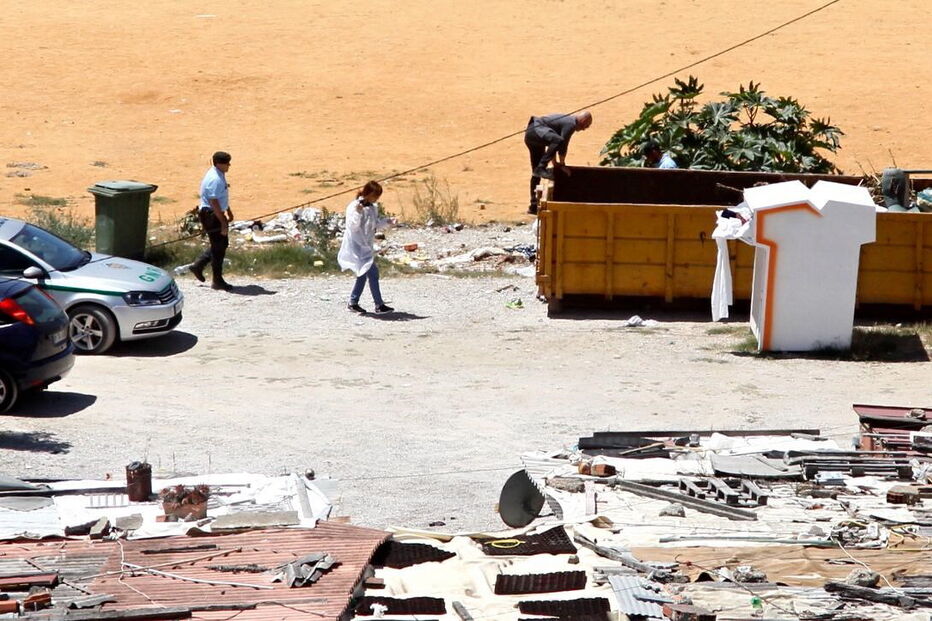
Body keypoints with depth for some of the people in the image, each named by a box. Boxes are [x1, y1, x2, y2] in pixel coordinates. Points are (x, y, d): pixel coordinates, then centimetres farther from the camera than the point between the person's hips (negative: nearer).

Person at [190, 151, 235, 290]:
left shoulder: (220, 175, 8)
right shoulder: (214, 179, -24)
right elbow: (214, 203, -26)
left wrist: (228, 211, 28)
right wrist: (223, 223, -24)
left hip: (217, 214, 10)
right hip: (211, 215, -10)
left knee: (222, 244, 17)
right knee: (218, 247, -3)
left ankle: (198, 266, 25)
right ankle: (217, 281, 6)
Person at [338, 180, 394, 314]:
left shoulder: (372, 208, 9)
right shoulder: (354, 206, -16)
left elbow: (376, 224, 20)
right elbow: (353, 226, -21)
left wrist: (386, 222, 3)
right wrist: (358, 213, -34)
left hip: (366, 247, 10)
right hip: (357, 247, -10)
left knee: (363, 274, 16)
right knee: (373, 272, -14)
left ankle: (353, 303, 27)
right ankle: (379, 305, -13)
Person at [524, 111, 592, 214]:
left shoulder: (566, 120, 21)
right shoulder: (571, 124, -11)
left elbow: (552, 141, 29)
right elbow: (563, 145, -12)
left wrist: (554, 162, 31)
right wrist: (562, 162, 2)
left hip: (529, 135, 11)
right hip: (535, 130, -11)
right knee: (558, 141, -34)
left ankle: (534, 205, 14)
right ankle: (541, 168, -34)